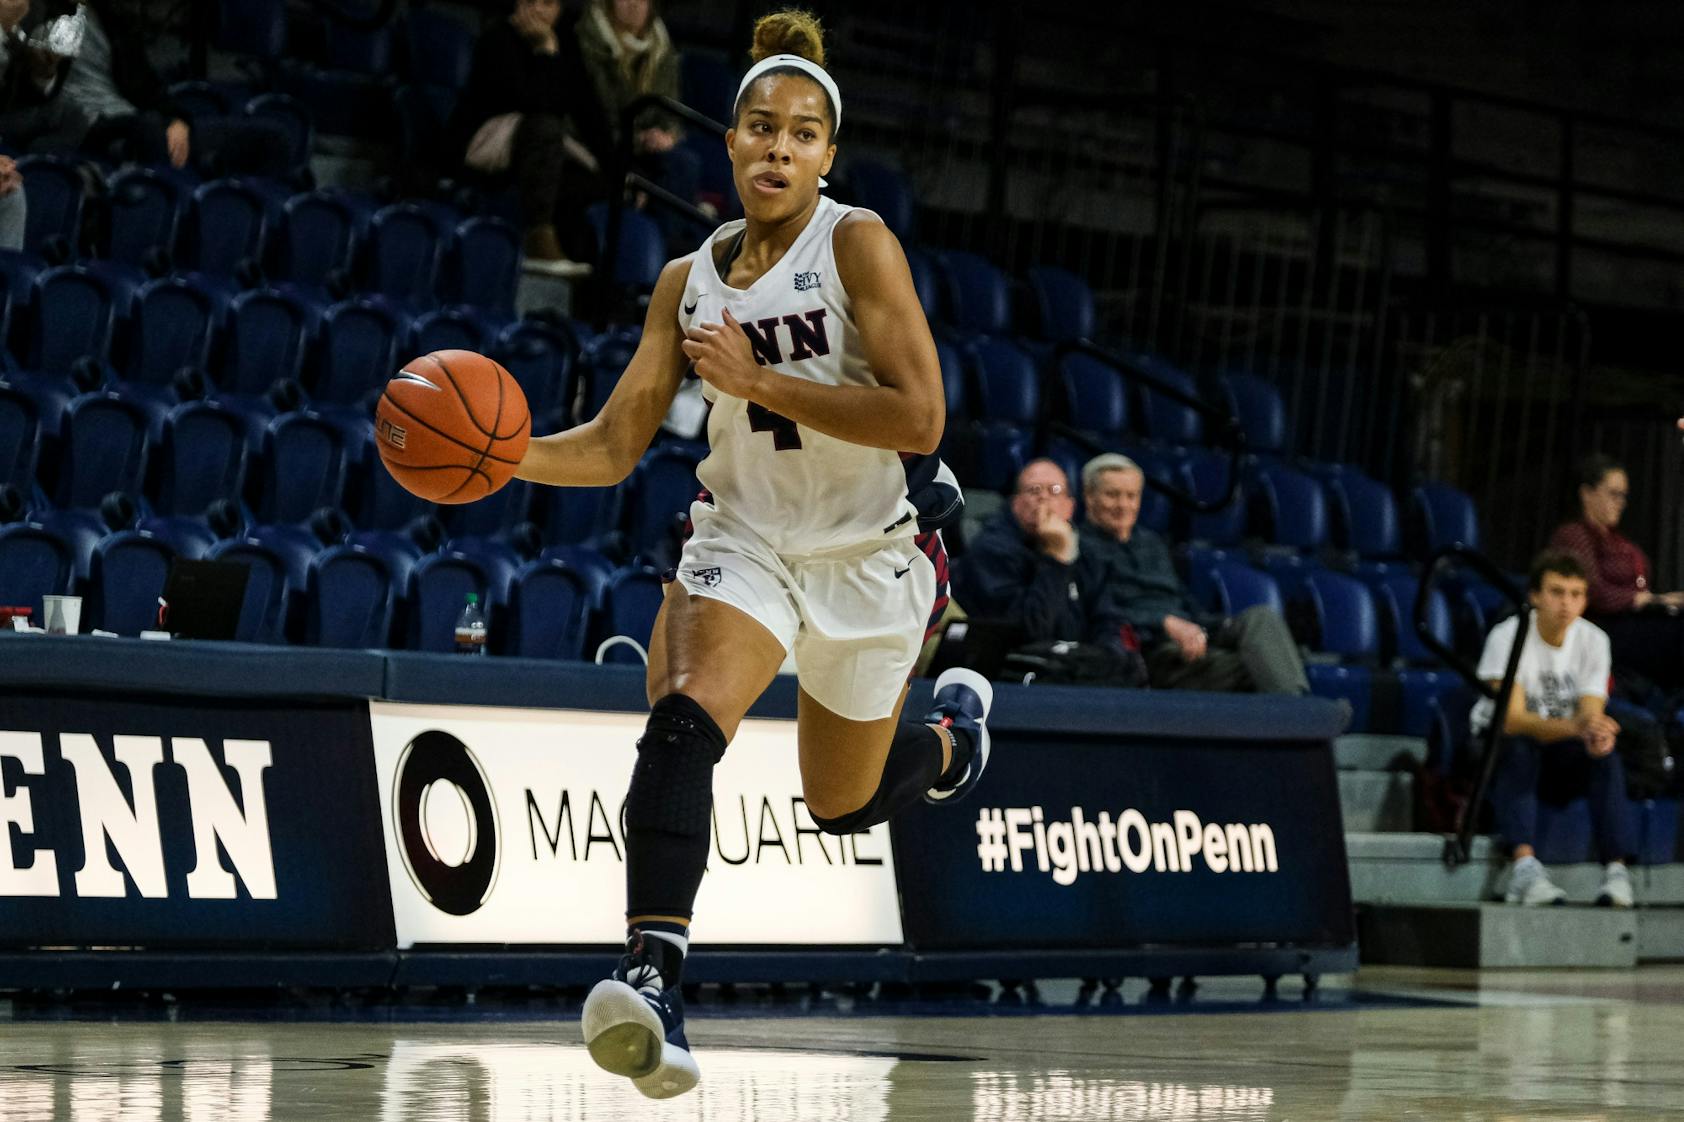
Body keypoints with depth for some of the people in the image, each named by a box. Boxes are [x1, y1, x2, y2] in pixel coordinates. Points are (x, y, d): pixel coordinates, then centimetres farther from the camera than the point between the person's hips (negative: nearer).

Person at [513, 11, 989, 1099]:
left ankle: (950, 724, 51)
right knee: (682, 716, -29)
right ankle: (655, 979, -39)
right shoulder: (689, 280, 1)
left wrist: (758, 380, -23)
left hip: (864, 553, -2)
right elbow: (614, 446, 3)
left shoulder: (859, 244, -13)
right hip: (743, 540, 2)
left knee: (842, 805, 16)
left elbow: (919, 418, -22)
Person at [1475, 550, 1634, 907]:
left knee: (1605, 754, -28)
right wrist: (1574, 727, -47)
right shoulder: (1509, 636, -18)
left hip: (1562, 754, 3)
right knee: (1518, 748, -37)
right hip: (1500, 743, -3)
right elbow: (1512, 720, -29)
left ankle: (1616, 868, -37)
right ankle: (1524, 865, -52)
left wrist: (1597, 734, -40)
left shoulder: (1593, 640, -6)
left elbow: (1590, 716, -13)